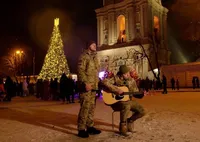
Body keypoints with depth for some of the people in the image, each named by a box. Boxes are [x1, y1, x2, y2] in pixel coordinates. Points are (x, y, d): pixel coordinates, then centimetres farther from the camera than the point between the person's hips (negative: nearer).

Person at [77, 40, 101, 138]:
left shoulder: (94, 57, 22)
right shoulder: (84, 56, -5)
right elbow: (80, 71, -15)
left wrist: (97, 83, 19)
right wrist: (85, 83, -24)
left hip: (93, 86, 9)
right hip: (86, 86, -9)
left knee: (91, 107, 11)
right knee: (85, 107, -9)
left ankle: (90, 127, 20)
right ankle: (81, 129, -2)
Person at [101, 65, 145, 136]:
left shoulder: (131, 81, 4)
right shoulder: (116, 78, -13)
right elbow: (104, 82, -29)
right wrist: (116, 90, -32)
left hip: (128, 100, 6)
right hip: (116, 101, -6)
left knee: (142, 111, -6)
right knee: (127, 106, -39)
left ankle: (129, 121, 19)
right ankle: (122, 126, -16)